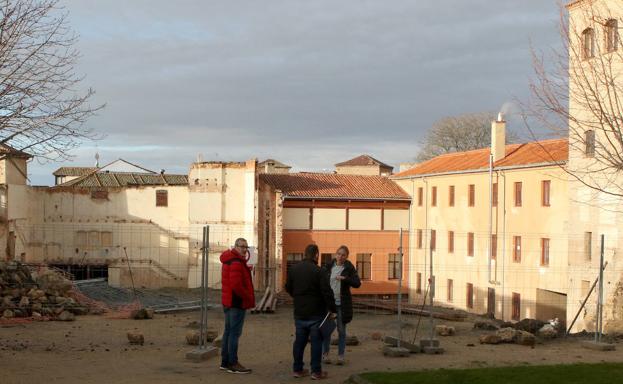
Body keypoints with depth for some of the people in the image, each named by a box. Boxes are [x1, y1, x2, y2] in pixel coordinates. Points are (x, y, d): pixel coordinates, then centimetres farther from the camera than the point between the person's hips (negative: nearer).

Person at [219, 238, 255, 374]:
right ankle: (233, 364, -4)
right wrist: (249, 298, -16)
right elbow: (236, 285, -26)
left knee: (228, 331, 15)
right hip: (237, 302, -11)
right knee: (235, 332, -6)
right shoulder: (237, 263, -18)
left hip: (228, 301, 11)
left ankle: (225, 362, 21)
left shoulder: (228, 261, 15)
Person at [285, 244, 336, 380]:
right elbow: (327, 292, -18)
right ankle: (316, 371, 3)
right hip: (315, 313, -6)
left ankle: (297, 369, 18)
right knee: (316, 342, 1)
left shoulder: (294, 269, 4)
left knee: (299, 341, 13)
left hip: (299, 313, 6)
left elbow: (288, 287, 16)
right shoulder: (318, 271, -15)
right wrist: (332, 309, -9)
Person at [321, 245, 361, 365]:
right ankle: (325, 354, 13)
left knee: (341, 329, 5)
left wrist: (345, 279, -26)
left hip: (342, 304, -1)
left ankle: (341, 355, 11)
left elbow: (357, 283, -11)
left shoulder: (349, 268, -2)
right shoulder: (328, 266, 3)